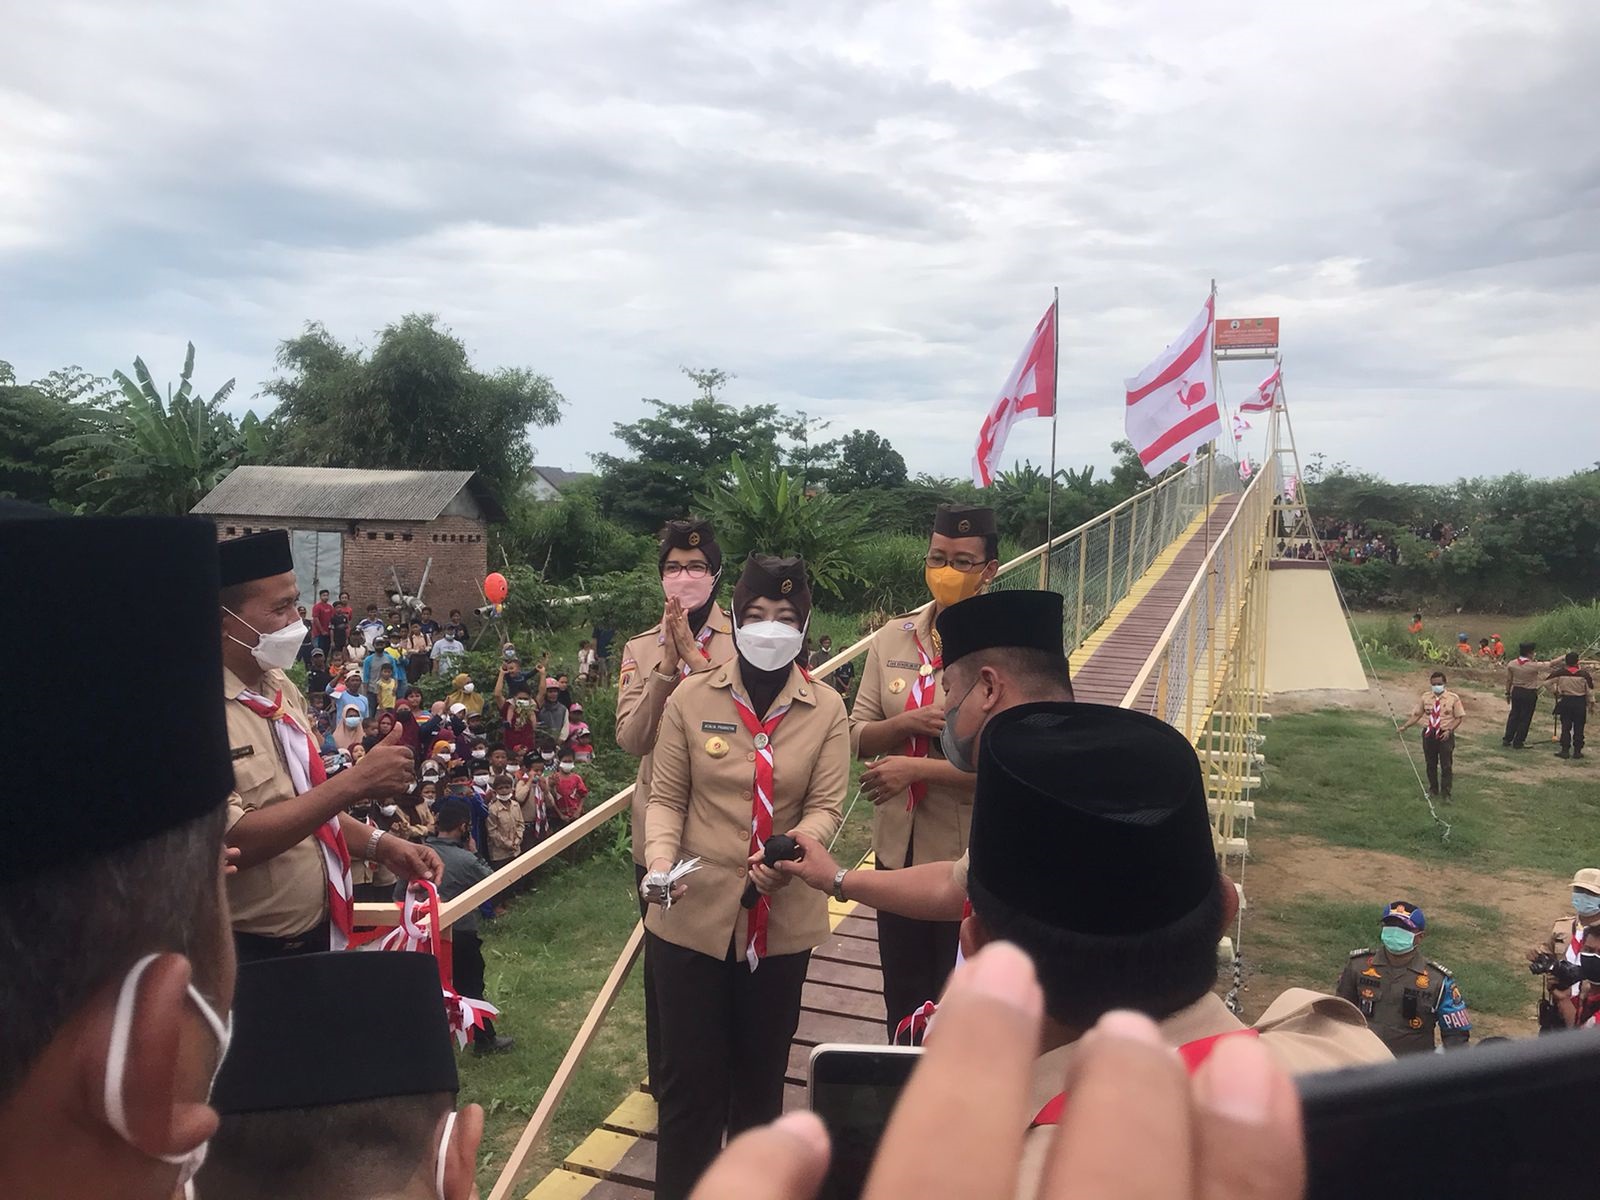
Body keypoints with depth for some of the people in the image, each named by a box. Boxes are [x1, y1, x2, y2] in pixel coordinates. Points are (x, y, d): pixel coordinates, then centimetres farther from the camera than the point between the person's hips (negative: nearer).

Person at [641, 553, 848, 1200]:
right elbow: (666, 797, -1)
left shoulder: (826, 709, -2)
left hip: (783, 917, 1)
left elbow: (826, 804, -8)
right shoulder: (691, 697, -4)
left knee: (762, 1071, 18)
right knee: (691, 1074, 8)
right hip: (695, 912, -1)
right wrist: (661, 860, -19)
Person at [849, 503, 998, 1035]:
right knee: (902, 996, 21)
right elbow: (857, 737, 2)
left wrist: (916, 768, -21)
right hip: (898, 849, 5)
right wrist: (907, 722, -17)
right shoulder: (892, 639, 1)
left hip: (968, 855, -4)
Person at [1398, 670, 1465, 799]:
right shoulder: (1425, 697, 2)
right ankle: (1433, 789, 32)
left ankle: (1446, 792, 14)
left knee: (1446, 765, 2)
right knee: (1431, 764, 15)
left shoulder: (1453, 698, -6)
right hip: (1428, 734, 3)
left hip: (1445, 735, -3)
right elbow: (1416, 714, 5)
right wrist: (1405, 726, -5)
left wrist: (1449, 730, -16)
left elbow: (1459, 717, -3)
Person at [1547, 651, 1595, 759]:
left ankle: (1565, 750, 6)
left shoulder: (1560, 672, -9)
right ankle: (1577, 751, 10)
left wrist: (1554, 691, 11)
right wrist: (1591, 703, 8)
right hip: (1580, 702, 0)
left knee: (1565, 727, 7)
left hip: (1565, 701, 0)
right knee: (1578, 728, 7)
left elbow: (1547, 682, -5)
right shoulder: (1584, 674, -10)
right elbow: (1590, 690, -3)